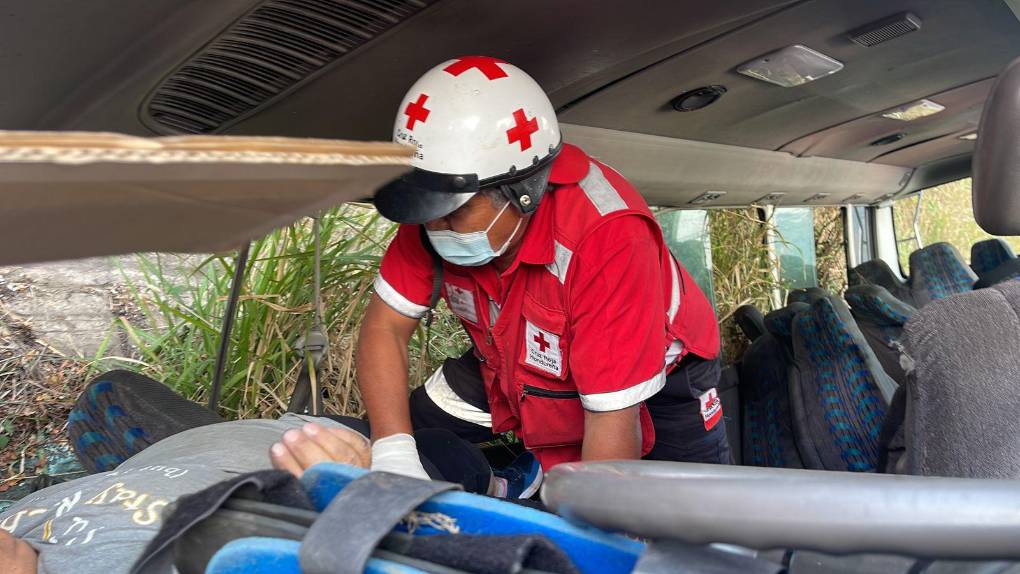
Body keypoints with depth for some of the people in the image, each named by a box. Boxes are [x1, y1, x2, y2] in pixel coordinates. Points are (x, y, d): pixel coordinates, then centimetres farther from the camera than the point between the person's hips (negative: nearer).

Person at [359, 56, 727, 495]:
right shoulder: (442, 203, -24)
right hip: (513, 363, 4)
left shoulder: (609, 237, -40)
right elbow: (385, 326, -18)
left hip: (651, 380, -3)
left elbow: (614, 420, -35)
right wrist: (393, 458, -29)